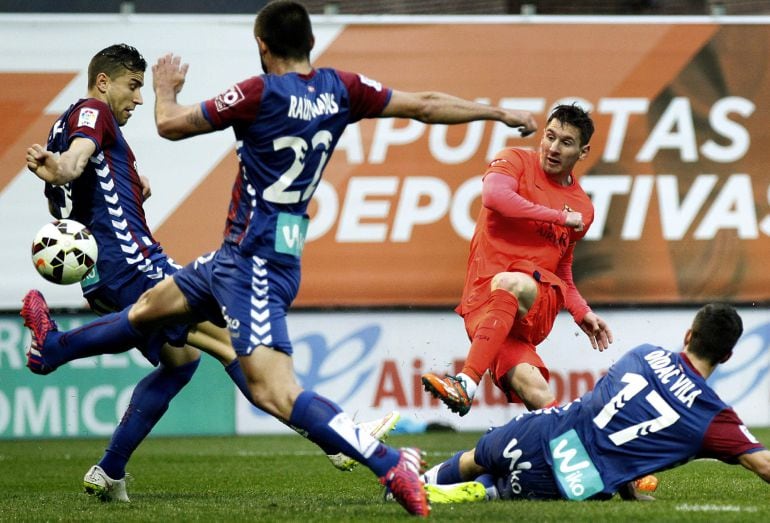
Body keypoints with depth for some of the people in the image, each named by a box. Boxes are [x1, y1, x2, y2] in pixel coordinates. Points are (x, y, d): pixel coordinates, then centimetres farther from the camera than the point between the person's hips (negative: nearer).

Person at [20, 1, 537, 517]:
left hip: (253, 264, -10)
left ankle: (390, 464, -27)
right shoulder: (341, 89, 1)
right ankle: (54, 344, 48)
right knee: (153, 303, 28)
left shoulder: (261, 94, -17)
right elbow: (424, 105, 6)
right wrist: (500, 112, 18)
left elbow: (170, 125, -7)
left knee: (276, 391, -20)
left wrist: (166, 87, 16)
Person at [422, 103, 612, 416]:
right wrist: (560, 217, -6)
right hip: (483, 297, -1)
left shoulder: (582, 209, 20)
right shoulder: (516, 161, 11)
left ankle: (467, 384, -45)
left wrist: (582, 313, 16)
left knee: (512, 283, -38)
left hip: (541, 297, 1)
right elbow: (493, 195, -13)